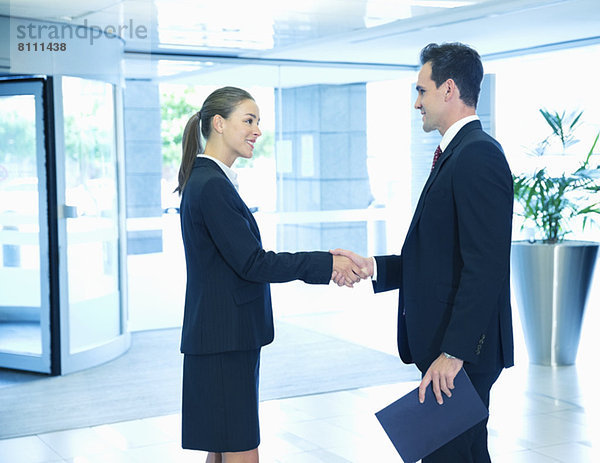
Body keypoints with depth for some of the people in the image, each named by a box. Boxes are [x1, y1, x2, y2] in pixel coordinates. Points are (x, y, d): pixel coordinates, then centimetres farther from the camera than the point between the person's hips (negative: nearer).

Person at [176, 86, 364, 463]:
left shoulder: (205, 180, 15)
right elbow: (252, 263, -19)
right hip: (225, 343, -10)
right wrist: (328, 264, -16)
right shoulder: (212, 186, -17)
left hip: (225, 339, 10)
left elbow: (248, 258, 15)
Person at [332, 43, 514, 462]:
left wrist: (453, 352, -24)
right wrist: (372, 267, 8)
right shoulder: (459, 154, 16)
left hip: (462, 351, -10)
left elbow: (485, 267, -24)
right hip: (446, 347, 10)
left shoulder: (479, 155, -16)